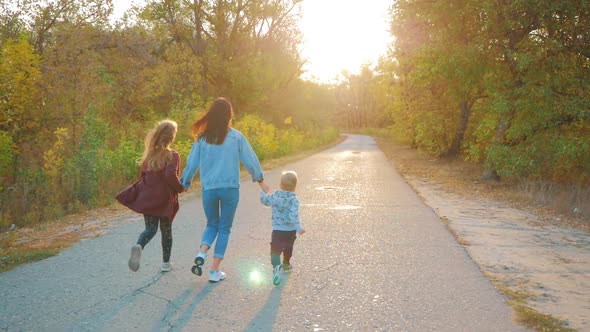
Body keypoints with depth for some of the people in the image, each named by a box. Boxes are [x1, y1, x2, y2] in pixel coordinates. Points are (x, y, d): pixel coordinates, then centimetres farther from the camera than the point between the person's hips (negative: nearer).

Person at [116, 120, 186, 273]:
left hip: (147, 198, 4)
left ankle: (139, 246, -26)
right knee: (166, 230, 13)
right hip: (165, 199, -4)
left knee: (150, 229, 7)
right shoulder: (172, 156, -11)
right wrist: (180, 188, -9)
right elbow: (170, 175, -25)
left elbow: (142, 174, 11)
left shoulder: (149, 154, 7)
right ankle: (166, 263, 20)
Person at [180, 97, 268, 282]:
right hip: (230, 189, -2)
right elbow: (250, 161, 0)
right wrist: (260, 180, 15)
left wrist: (184, 183, 16)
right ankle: (215, 271, 10)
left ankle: (201, 253, -5)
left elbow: (191, 163, 2)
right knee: (224, 228, 12)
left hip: (208, 189, 2)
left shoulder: (202, 137, -2)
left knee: (212, 224, 21)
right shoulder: (236, 137, -5)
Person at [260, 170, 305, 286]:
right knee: (288, 248, 24)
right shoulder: (293, 200, -14)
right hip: (290, 230, 0)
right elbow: (293, 215, -26)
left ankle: (276, 266, -35)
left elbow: (264, 200, 17)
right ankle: (286, 264, 46)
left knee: (275, 250, -9)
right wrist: (298, 228, -29)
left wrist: (264, 192, 36)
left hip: (277, 230, 0)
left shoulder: (274, 196, -2)